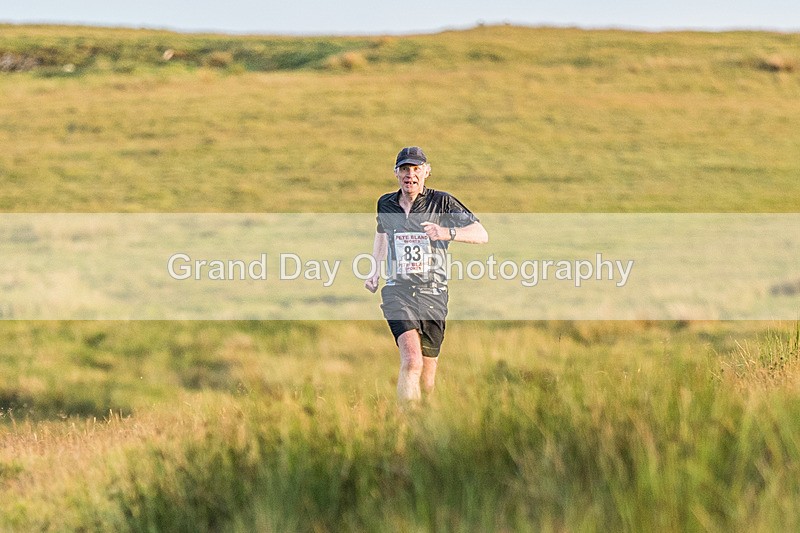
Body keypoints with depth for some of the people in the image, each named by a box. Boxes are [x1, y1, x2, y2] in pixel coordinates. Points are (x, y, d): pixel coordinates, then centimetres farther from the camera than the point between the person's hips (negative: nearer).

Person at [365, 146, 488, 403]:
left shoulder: (442, 202, -2)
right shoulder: (386, 204, 9)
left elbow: (481, 235, -6)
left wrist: (448, 233, -22)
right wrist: (374, 271, 25)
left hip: (433, 294, 0)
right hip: (398, 292, 0)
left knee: (427, 378, 6)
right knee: (412, 361, -24)